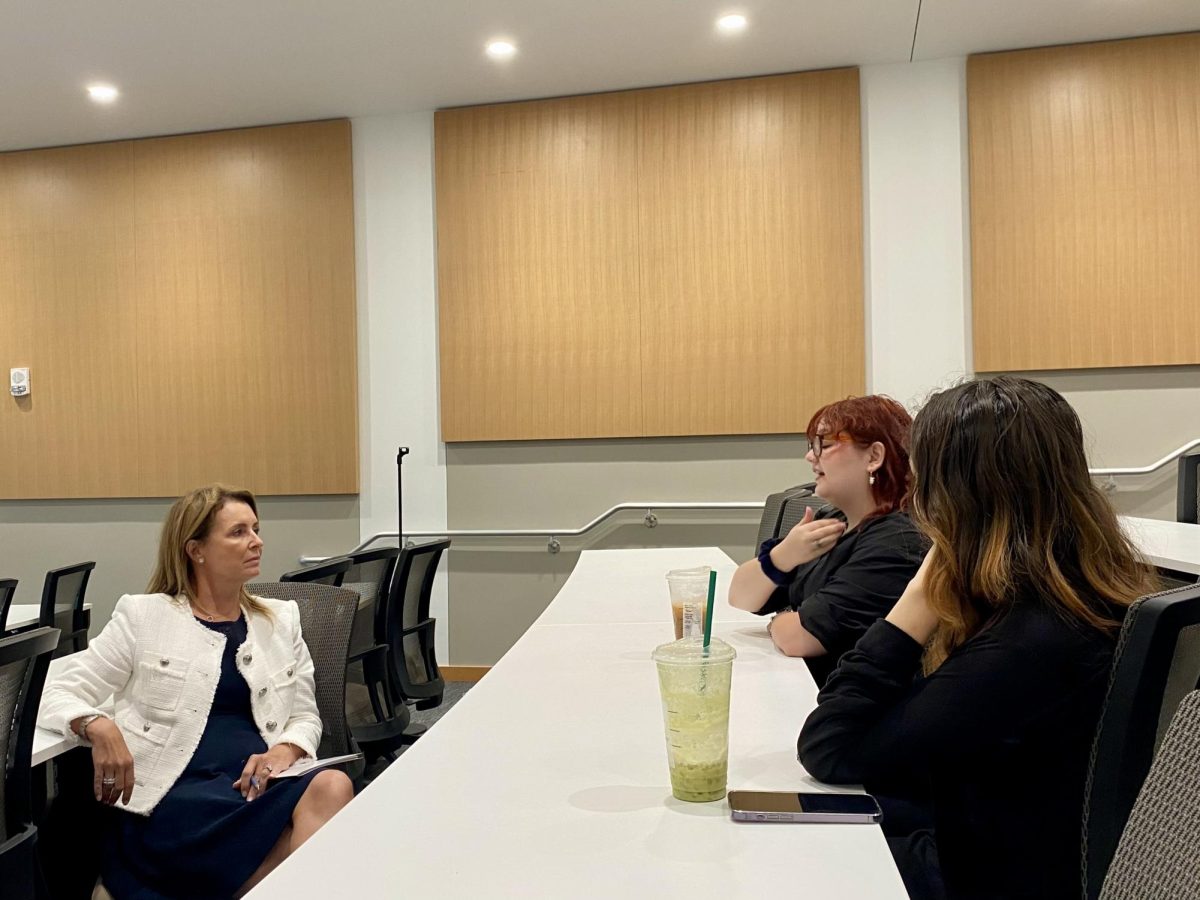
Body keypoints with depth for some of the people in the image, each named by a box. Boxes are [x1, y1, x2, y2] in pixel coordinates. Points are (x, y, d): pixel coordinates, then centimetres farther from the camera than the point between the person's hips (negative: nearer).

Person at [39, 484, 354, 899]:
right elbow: (58, 694, 6)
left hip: (258, 786, 4)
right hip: (173, 794, -4)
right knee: (322, 795, -33)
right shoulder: (144, 615, 7)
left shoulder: (282, 619, 16)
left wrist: (284, 751, -6)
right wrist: (98, 727, -17)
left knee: (332, 785, -33)